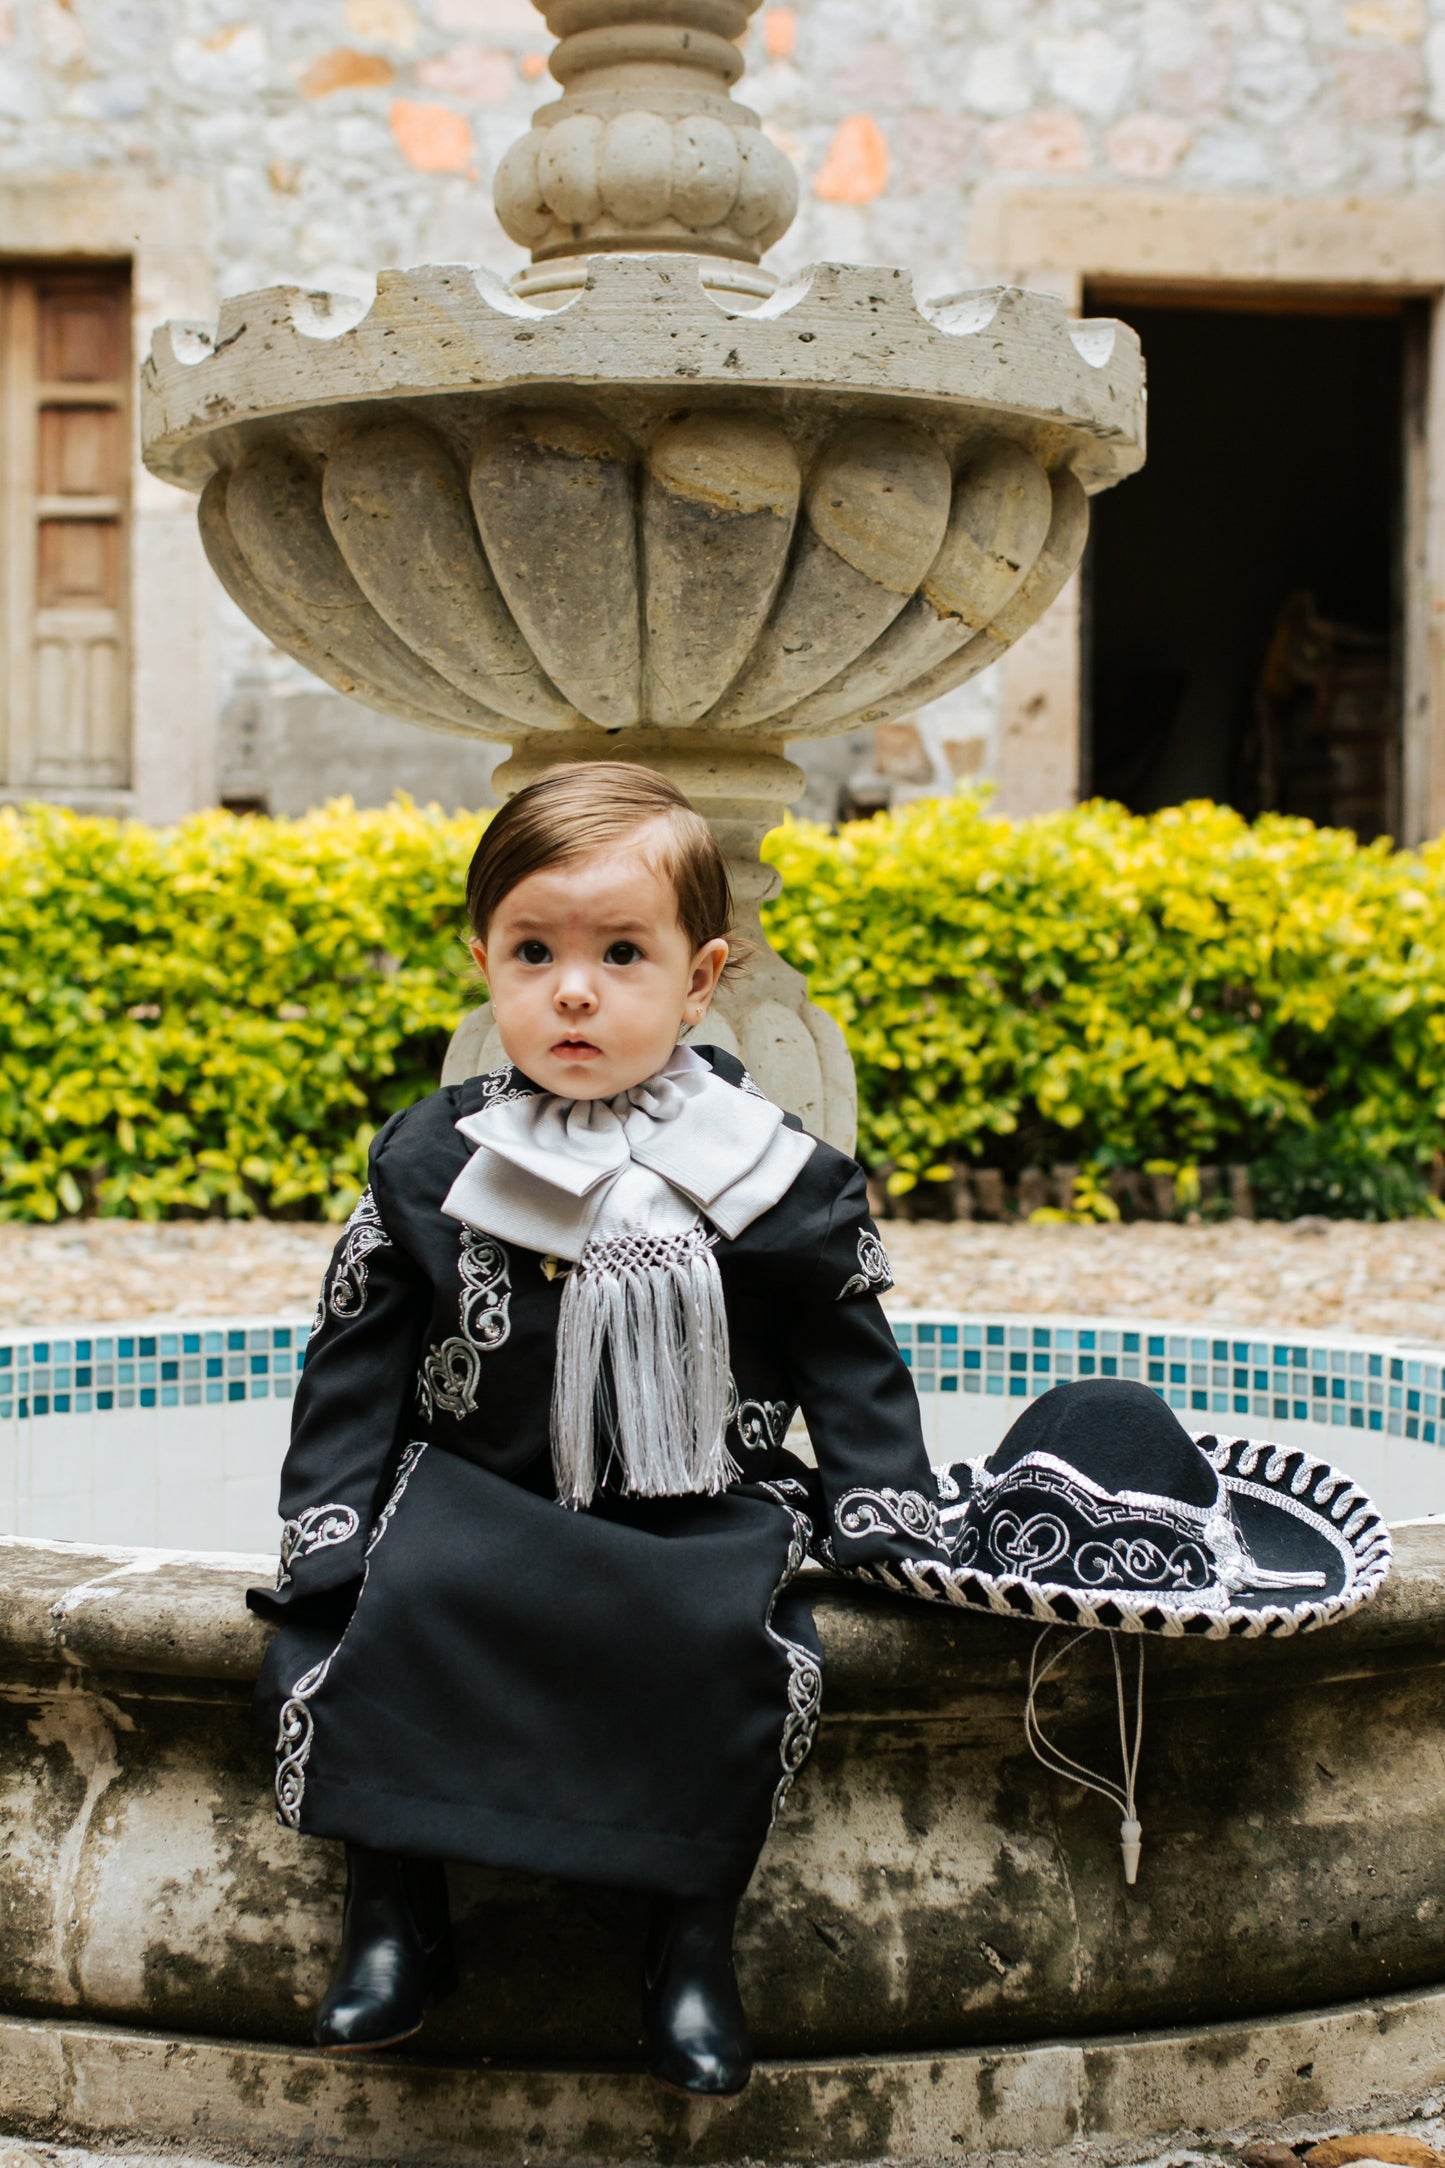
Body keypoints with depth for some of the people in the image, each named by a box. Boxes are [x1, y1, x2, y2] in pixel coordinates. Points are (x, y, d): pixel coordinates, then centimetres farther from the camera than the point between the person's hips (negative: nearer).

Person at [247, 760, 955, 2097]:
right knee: (341, 1637, -22)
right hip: (471, 1502, 1)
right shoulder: (429, 1166, 0)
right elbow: (357, 1368, 6)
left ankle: (695, 1937, -6)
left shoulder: (778, 1178, -1)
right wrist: (327, 1535, -1)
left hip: (703, 1521, -1)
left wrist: (891, 1528, 3)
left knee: (745, 1650, -28)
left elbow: (852, 1368, 9)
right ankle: (393, 1917, -1)